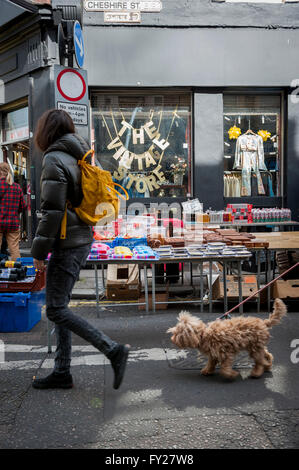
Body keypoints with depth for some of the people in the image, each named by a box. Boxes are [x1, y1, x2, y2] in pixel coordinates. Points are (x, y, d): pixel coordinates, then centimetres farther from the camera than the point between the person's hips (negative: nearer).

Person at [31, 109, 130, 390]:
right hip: (82, 240, 9)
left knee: (56, 310, -4)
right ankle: (62, 372, 19)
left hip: (67, 245, -9)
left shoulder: (54, 160, -13)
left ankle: (113, 350, -3)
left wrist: (39, 251, -13)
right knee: (59, 306, 12)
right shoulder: (78, 157, 15)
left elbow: (52, 210, -19)